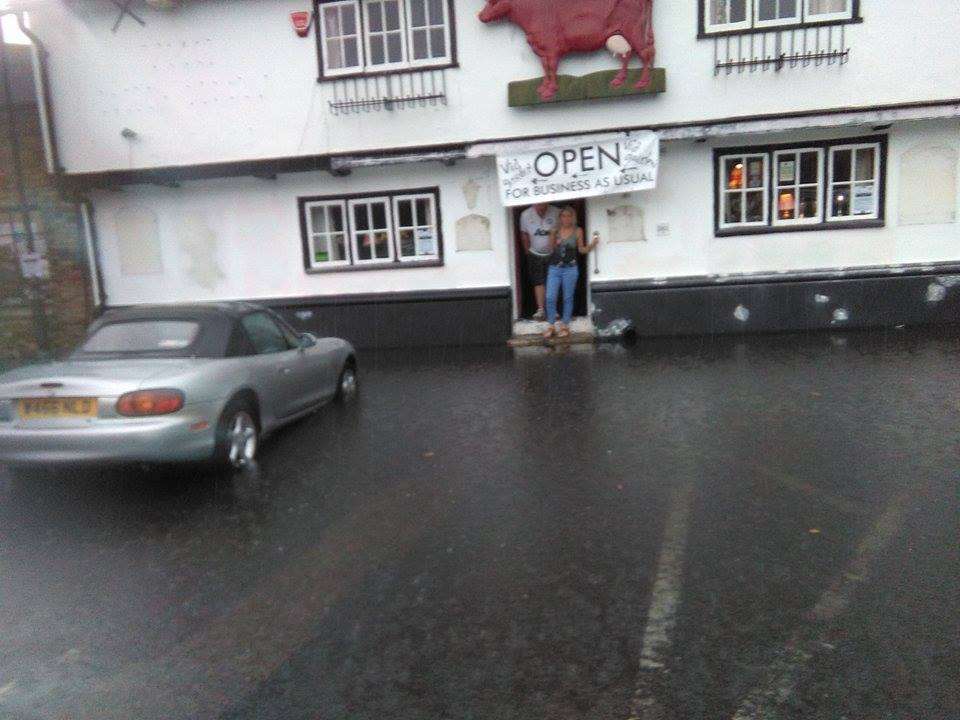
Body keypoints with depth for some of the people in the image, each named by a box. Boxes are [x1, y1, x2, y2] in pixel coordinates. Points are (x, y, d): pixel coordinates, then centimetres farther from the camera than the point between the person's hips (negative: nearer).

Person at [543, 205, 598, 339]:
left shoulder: (578, 231, 2)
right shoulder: (555, 230, 5)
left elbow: (581, 249, 9)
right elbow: (551, 249, 8)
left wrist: (591, 245, -7)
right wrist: (554, 236, -8)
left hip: (570, 269, -1)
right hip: (554, 268, 1)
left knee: (567, 298, 5)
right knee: (550, 298, -3)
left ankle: (565, 326, 15)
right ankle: (551, 326, 9)